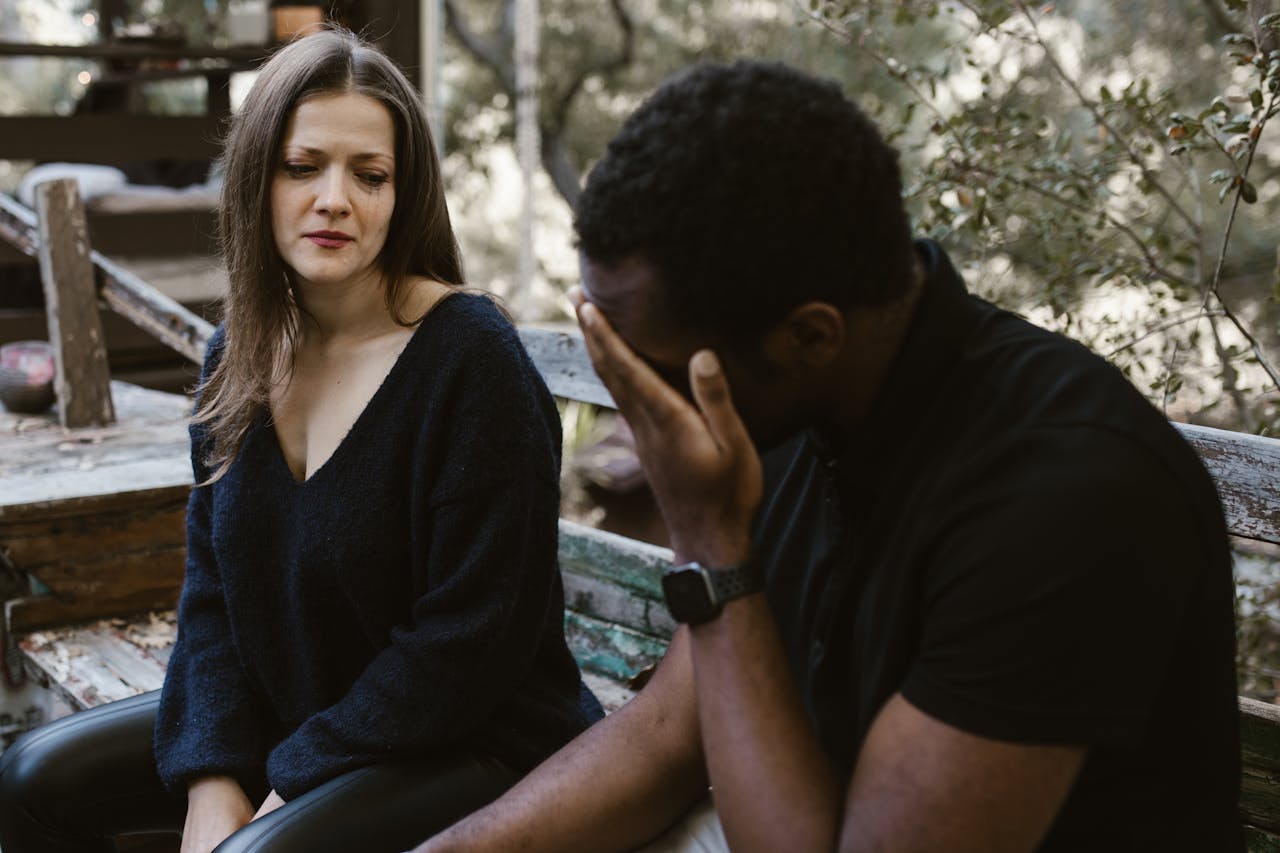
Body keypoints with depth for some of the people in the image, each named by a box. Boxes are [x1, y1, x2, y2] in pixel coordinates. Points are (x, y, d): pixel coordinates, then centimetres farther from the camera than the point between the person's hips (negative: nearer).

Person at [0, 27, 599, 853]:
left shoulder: (473, 359, -20)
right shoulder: (241, 355, 2)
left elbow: (469, 641, -20)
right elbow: (213, 585, 4)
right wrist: (211, 783, -9)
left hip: (473, 746, -7)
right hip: (289, 714, 7)